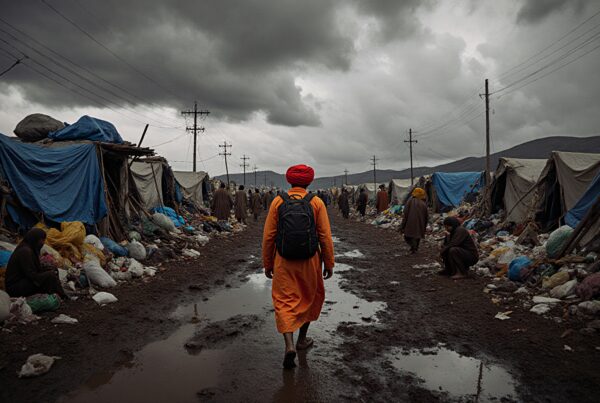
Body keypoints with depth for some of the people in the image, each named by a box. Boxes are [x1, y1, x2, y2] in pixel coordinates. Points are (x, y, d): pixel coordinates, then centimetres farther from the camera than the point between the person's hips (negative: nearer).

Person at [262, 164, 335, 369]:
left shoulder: (278, 201, -3)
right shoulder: (317, 202, -5)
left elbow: (268, 236, -2)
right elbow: (325, 237, -6)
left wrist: (267, 263, 7)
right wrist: (329, 263, 4)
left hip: (284, 262, 0)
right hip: (309, 261, 1)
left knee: (285, 302, 6)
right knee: (309, 298, 21)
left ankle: (289, 345, -9)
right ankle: (302, 339, 33)